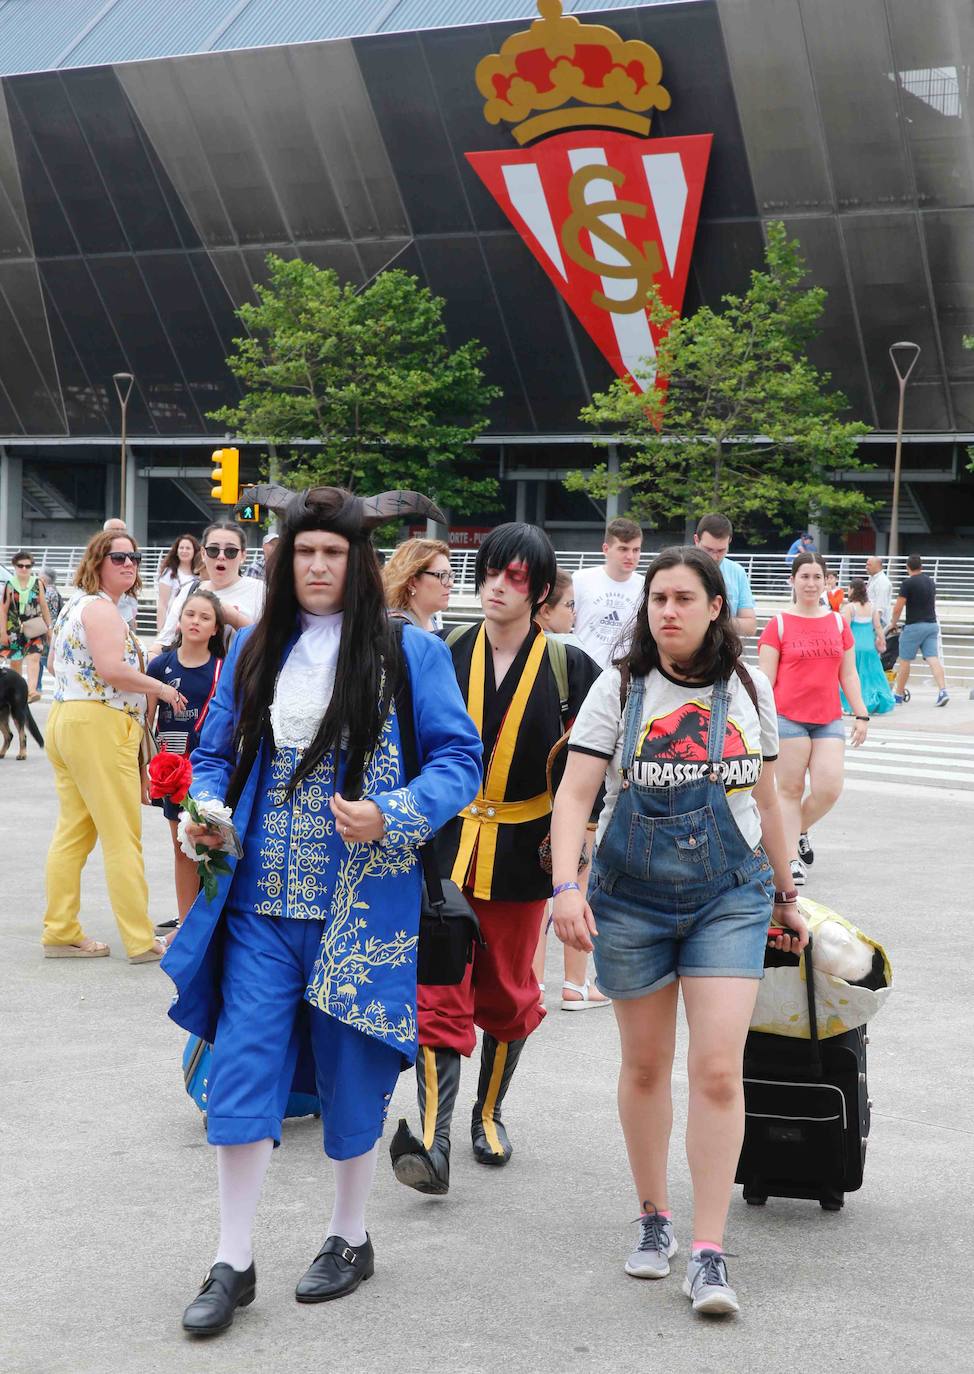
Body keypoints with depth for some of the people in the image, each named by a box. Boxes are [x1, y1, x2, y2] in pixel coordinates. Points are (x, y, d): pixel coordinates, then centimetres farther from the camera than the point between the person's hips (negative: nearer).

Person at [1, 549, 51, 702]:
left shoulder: (38, 583, 2)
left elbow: (44, 606, 8)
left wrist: (49, 627, 10)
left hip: (34, 628, 0)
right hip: (14, 628, 1)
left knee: (33, 658, -17)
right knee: (15, 661, 8)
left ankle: (31, 690, -30)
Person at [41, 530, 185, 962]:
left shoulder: (73, 605, 18)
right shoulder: (100, 608, -14)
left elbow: (54, 664, 28)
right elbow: (112, 669, -24)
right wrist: (161, 688, -13)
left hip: (63, 717, 10)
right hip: (99, 725, -10)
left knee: (73, 831, 12)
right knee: (123, 837, -6)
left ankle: (60, 932, 14)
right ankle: (141, 941, -3)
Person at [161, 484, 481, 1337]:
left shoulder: (410, 653, -3)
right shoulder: (254, 649, 9)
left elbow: (459, 759, -4)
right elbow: (217, 751, 17)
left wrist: (391, 817, -19)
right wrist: (205, 810, -4)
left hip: (359, 900, -3)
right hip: (261, 899, 3)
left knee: (350, 1070, 9)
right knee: (243, 1067, 0)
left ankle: (351, 1238, 29)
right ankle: (233, 1263, 9)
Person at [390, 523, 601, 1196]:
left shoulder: (569, 668, -1)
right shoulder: (445, 655, 2)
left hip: (522, 854, 0)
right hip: (444, 844, 0)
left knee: (508, 991, 13)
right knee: (437, 991, -10)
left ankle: (490, 1111, 34)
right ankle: (434, 1143, -14)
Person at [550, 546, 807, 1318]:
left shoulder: (748, 690, 3)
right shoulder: (620, 688, -3)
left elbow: (766, 801, 13)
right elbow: (575, 795, -8)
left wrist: (785, 895, 18)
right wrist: (567, 886, -21)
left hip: (729, 896, 0)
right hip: (631, 898, 0)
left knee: (718, 1071, -10)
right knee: (645, 1066, 11)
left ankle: (709, 1253, -5)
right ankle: (654, 1218, 30)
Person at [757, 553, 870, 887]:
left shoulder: (838, 623, 11)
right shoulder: (778, 624, -1)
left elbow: (848, 674, 15)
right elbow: (765, 677, -2)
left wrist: (861, 714, 9)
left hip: (829, 719, 4)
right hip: (788, 717, -4)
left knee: (829, 789, -6)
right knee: (790, 789, 1)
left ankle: (797, 830, 22)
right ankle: (791, 859, 10)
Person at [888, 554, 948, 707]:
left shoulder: (907, 583, -10)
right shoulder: (930, 581, 12)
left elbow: (898, 608, -11)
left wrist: (893, 624, 5)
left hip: (914, 626, -6)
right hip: (932, 624, 6)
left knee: (904, 661, 6)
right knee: (933, 659, -3)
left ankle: (899, 695, 15)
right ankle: (943, 691, -19)